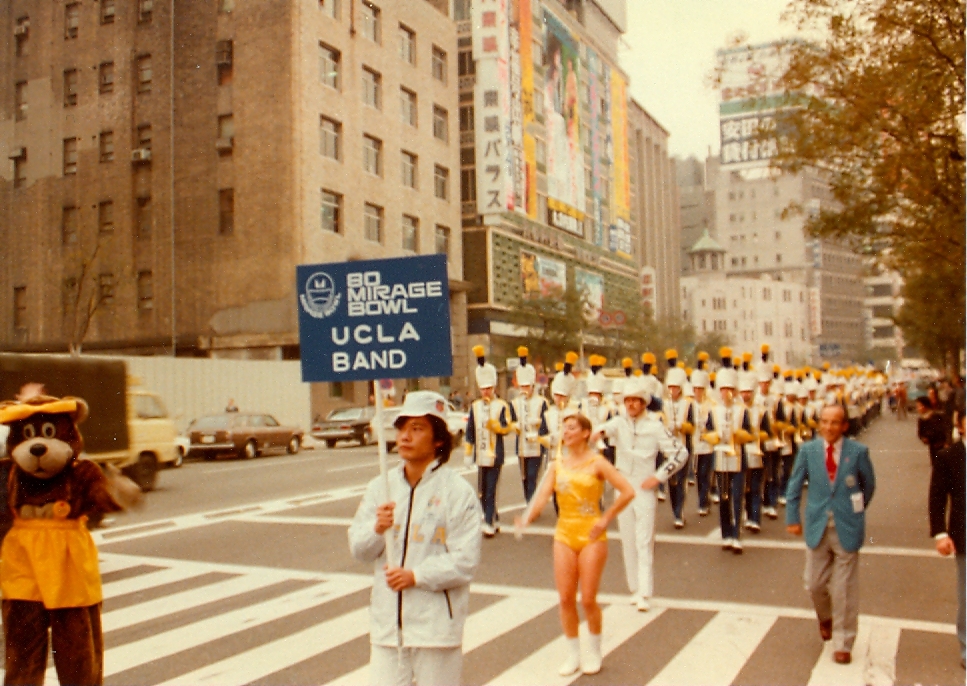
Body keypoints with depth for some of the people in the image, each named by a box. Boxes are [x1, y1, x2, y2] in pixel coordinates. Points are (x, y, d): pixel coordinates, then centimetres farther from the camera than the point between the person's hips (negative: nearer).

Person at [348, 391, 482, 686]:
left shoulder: (457, 491, -9)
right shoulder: (380, 487, 6)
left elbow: (465, 561, -13)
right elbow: (358, 549, 6)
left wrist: (416, 576, -20)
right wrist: (377, 529, -13)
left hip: (436, 625, -4)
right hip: (387, 621, 4)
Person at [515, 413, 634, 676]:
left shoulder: (596, 462, -5)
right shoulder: (557, 465, 5)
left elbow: (627, 492, -8)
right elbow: (542, 495, -7)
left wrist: (605, 519, -10)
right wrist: (527, 518, -25)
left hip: (591, 536, -3)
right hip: (564, 534, 4)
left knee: (588, 599, -1)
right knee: (565, 598, 3)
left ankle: (594, 652, 22)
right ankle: (573, 653, 21)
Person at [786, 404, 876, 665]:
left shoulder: (858, 451, -7)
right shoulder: (808, 450, -2)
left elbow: (869, 484, 7)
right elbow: (794, 486, 6)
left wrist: (856, 511, 13)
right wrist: (792, 518, 3)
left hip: (847, 528, -2)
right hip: (817, 526, 2)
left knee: (844, 589, 4)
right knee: (815, 583, 11)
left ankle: (842, 643, 17)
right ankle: (826, 617, 42)